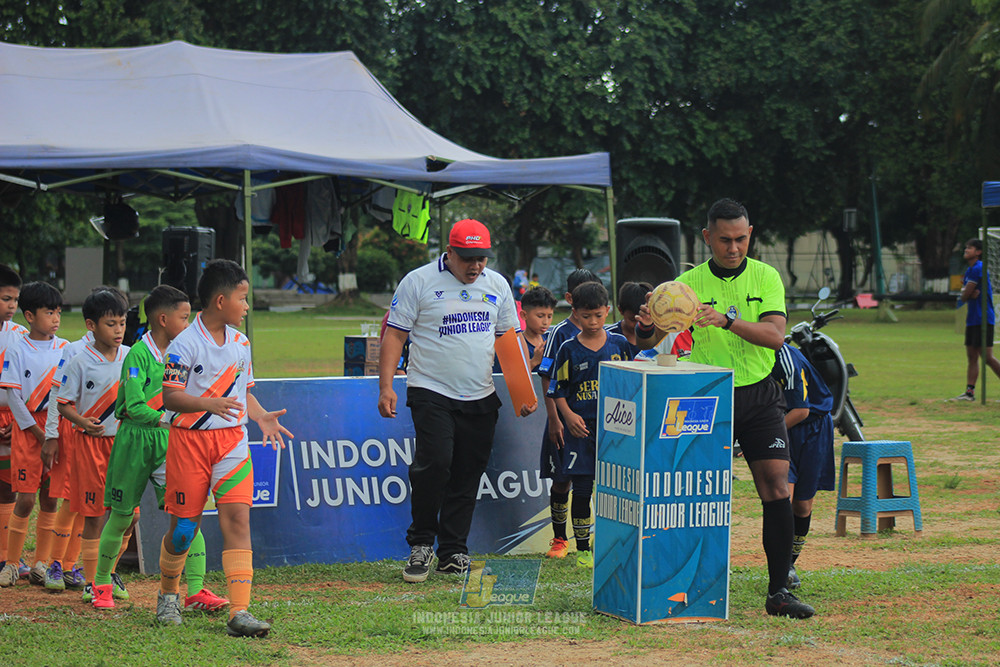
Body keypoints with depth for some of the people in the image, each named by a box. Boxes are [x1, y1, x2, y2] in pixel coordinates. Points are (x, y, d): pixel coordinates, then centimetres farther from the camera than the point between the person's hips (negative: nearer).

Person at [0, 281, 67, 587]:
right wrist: (38, 433, -11)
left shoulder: (67, 350, 5)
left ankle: (41, 564, 14)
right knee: (25, 499, -5)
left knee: (50, 498, 5)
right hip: (27, 430, -3)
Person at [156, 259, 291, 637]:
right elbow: (170, 396, -14)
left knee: (237, 517, -10)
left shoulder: (239, 343, 9)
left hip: (232, 439, 4)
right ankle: (168, 595, 31)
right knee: (184, 524, 4)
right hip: (190, 438, -4)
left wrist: (260, 416, 3)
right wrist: (209, 404, -28)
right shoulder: (186, 344, -11)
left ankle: (239, 612, -15)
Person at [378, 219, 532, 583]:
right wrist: (386, 386, -10)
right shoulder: (418, 282, -2)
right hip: (430, 392, -4)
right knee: (435, 463, -18)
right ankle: (421, 544, -2)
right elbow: (394, 334, -1)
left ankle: (453, 553, 13)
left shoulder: (497, 285, 11)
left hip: (481, 397, 4)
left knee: (468, 474, 4)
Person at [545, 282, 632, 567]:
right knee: (581, 489, 0)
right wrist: (568, 415, -11)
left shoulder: (620, 344, 5)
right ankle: (583, 548, 8)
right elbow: (558, 390, 3)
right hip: (580, 427, -1)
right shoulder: (569, 350, 0)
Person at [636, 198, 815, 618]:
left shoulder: (765, 277, 2)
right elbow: (649, 342, -4)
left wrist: (727, 320, -29)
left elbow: (775, 335, -13)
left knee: (776, 489, -8)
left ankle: (778, 592, -5)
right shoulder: (688, 283, 0)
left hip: (759, 396, 1)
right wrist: (647, 326, -28)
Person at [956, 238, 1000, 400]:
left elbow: (965, 295, -16)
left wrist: (967, 295, 5)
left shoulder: (978, 269, -15)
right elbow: (964, 295, 12)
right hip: (972, 319, 10)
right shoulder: (969, 270, 16)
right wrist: (971, 295, -8)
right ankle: (970, 391, 6)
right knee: (972, 356, 6)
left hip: (983, 319, -10)